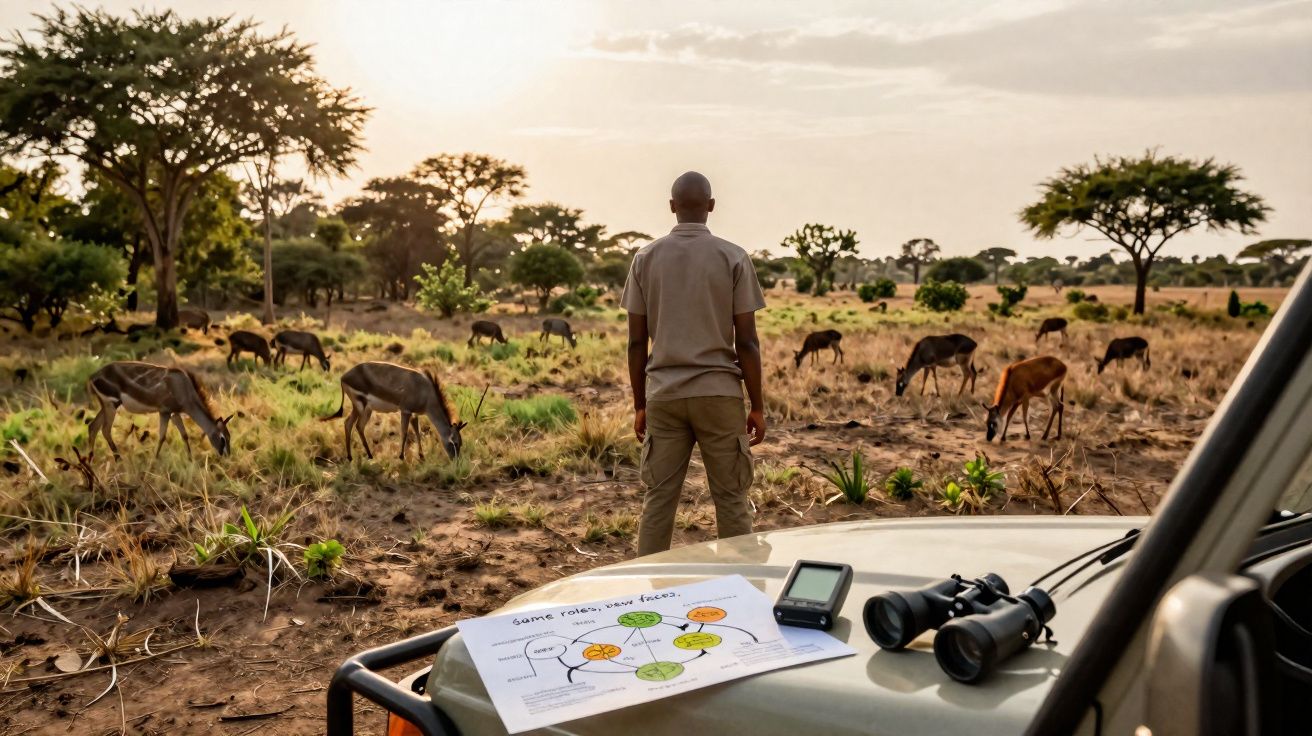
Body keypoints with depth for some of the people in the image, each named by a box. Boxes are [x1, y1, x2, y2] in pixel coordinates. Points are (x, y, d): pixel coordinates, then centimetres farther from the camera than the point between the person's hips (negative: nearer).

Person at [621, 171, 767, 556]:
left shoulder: (645, 258, 3)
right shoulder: (733, 258, -3)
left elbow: (636, 341, 3)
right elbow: (746, 341, -5)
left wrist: (639, 404, 11)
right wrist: (757, 406, 2)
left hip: (664, 395, 2)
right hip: (719, 393, -2)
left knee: (658, 499, 8)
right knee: (731, 499, 7)